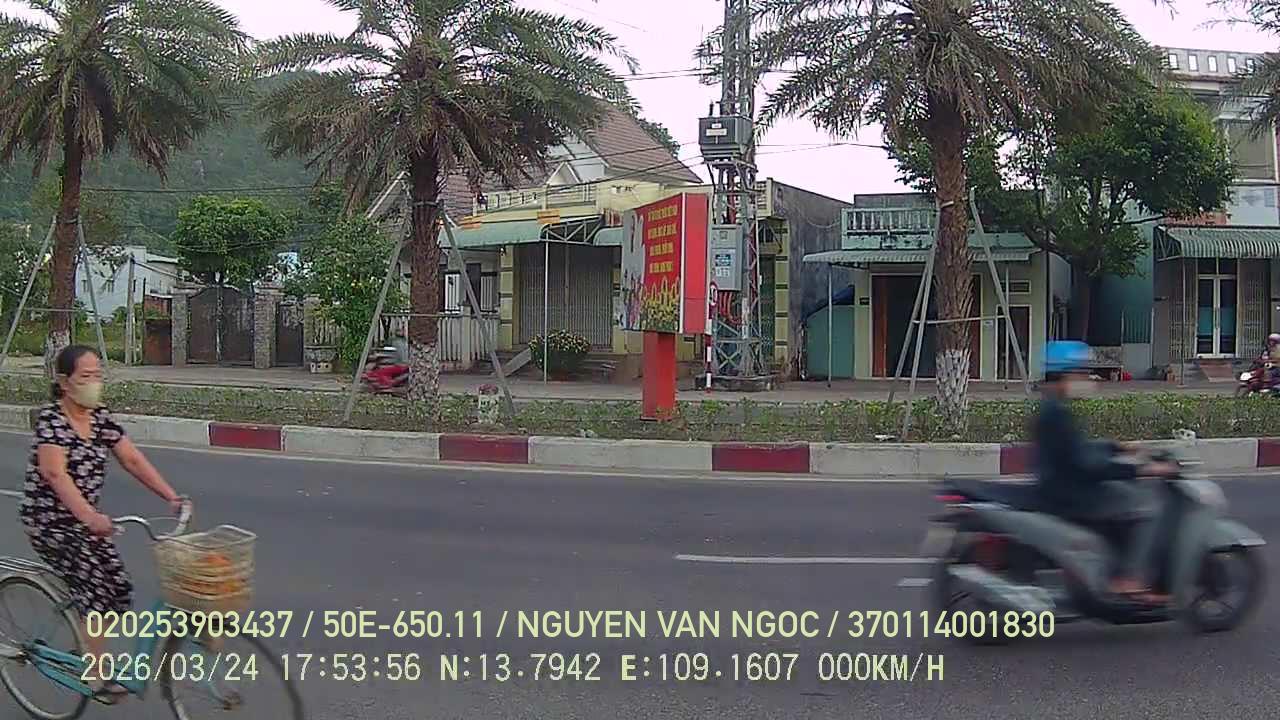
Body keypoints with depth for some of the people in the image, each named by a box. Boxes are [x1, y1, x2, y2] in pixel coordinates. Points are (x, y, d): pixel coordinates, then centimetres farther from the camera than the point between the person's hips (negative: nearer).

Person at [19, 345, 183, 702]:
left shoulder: (100, 417, 3)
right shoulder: (51, 419, -18)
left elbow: (133, 460, 1)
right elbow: (55, 474, -32)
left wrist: (172, 497, -9)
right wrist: (91, 517, -45)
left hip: (84, 519, 7)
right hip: (49, 520, -7)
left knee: (118, 589, 1)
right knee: (97, 590, -14)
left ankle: (89, 654, 23)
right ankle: (99, 678, -4)